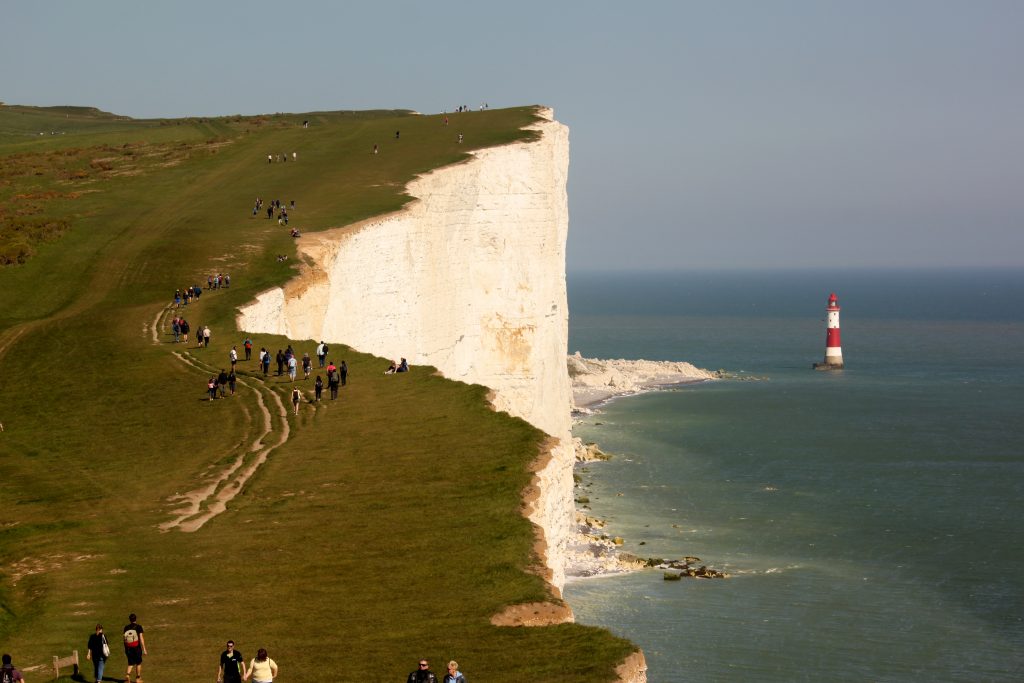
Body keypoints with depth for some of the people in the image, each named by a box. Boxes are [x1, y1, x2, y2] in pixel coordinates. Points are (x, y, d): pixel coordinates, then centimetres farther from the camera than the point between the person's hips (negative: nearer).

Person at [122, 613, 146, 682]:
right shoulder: (138, 627, -8)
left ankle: (127, 675, -12)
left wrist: (125, 649, 18)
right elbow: (141, 638, -12)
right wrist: (144, 649, -8)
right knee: (138, 663, 14)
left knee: (130, 663, 12)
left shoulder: (126, 628, 3)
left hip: (128, 648, 3)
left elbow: (125, 639, 7)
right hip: (137, 648, -3)